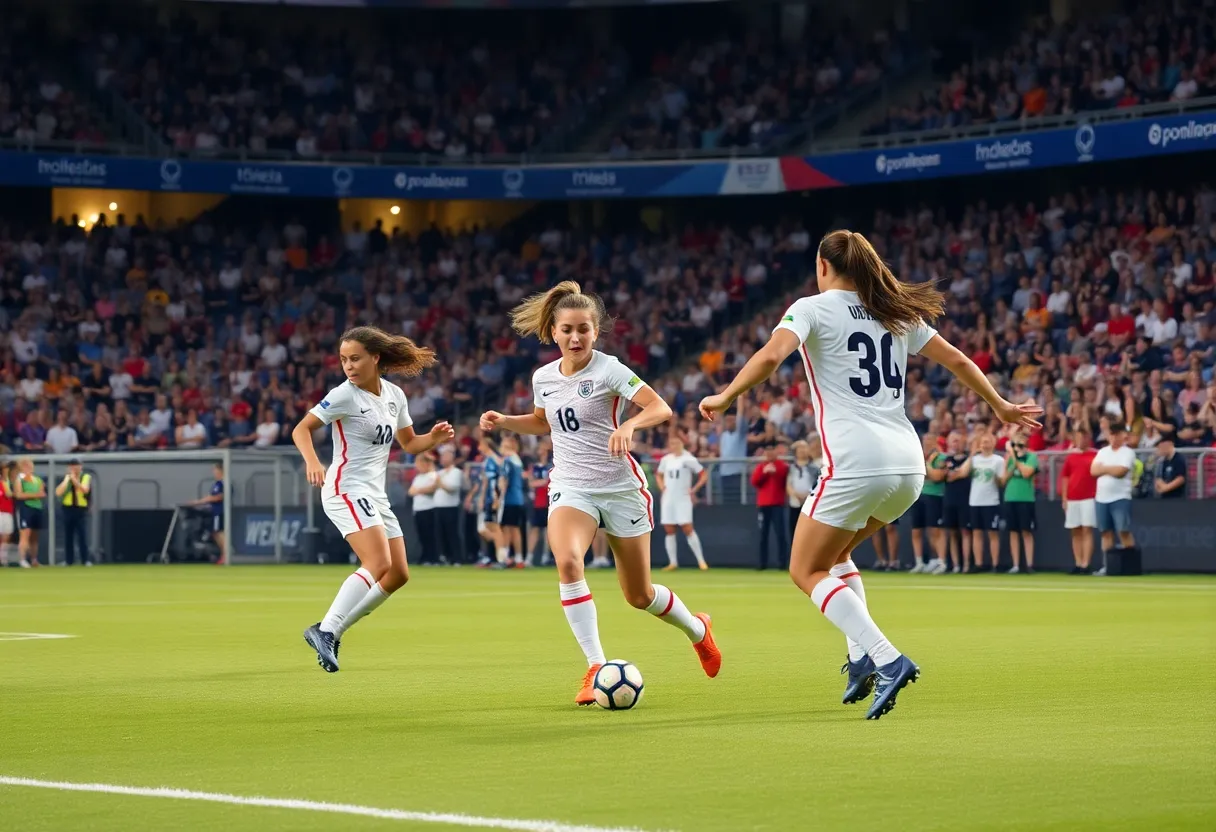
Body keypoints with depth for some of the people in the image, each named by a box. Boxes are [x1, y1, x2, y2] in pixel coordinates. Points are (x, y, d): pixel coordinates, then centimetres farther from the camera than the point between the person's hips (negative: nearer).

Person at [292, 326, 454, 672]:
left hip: (375, 495, 8)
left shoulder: (394, 395, 9)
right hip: (346, 489, -8)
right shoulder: (345, 395, -10)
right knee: (378, 563, -24)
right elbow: (302, 428, -12)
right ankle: (325, 631, -28)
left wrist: (434, 437, -3)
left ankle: (332, 631, 10)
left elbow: (409, 443, 18)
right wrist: (312, 461, -31)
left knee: (398, 574, 7)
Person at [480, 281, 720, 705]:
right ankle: (595, 667, -26)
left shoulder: (608, 369, -12)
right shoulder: (543, 378, 4)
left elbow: (661, 409, -21)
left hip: (620, 487, -3)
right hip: (570, 488, 3)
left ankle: (697, 629, 41)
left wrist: (629, 425, -39)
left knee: (639, 595, 7)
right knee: (567, 560, -30)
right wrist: (504, 421, 8)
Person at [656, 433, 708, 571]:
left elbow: (704, 475, -5)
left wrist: (694, 489, -12)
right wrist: (661, 486, 7)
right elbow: (658, 475, 26)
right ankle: (673, 563, 9)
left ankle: (701, 560, -8)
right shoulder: (666, 460, 10)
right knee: (669, 531, 3)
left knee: (688, 529, -12)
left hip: (683, 499, -5)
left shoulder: (688, 459, -6)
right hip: (668, 499, 5)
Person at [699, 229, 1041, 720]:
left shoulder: (813, 308, 0)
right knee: (836, 554, 27)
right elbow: (956, 360, 23)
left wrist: (725, 397, -7)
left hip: (855, 463, -7)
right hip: (908, 464, 7)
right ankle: (863, 658, 9)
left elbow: (770, 356, -18)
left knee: (807, 571, 5)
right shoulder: (895, 314, 17)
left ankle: (887, 660, -14)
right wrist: (999, 406, 35)